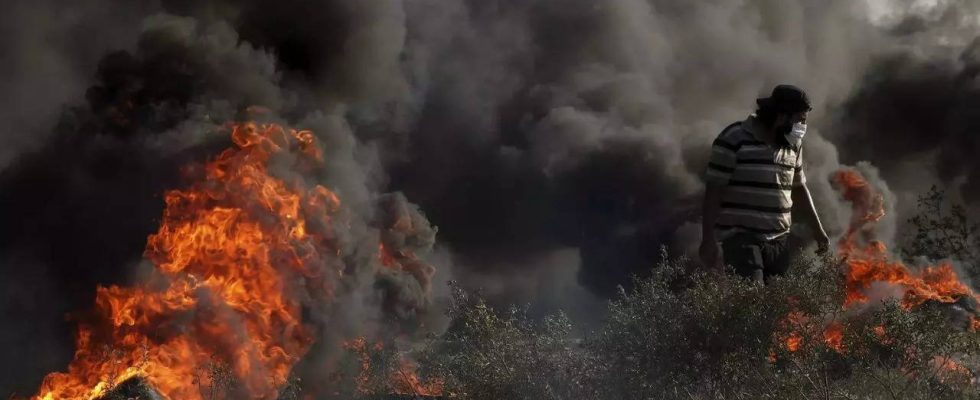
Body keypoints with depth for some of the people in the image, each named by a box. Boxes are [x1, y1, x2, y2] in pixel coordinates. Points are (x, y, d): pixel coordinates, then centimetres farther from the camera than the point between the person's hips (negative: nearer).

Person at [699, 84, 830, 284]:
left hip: (778, 241, 7)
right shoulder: (735, 139, -7)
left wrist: (817, 229, 24)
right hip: (741, 238, -6)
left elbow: (798, 187, 27)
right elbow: (713, 191, -8)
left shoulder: (793, 144, 13)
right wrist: (708, 241, -12)